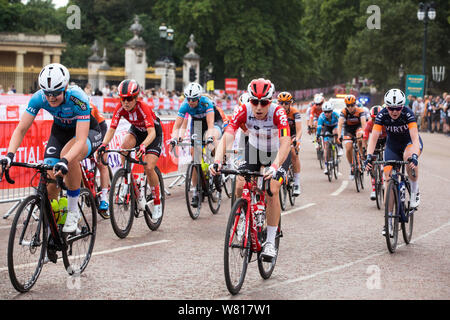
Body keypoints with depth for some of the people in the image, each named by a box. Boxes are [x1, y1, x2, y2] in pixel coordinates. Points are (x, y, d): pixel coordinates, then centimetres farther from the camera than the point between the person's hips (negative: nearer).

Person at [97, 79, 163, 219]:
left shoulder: (143, 108, -36)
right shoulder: (120, 108, -23)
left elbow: (152, 133, -45)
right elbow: (111, 129, -26)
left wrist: (143, 146, -63)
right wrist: (103, 144, -44)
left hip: (154, 131, -4)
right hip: (136, 130, 4)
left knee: (149, 168, -18)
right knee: (124, 147, -30)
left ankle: (157, 203, 0)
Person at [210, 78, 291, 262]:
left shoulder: (278, 113, -34)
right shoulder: (243, 111, -28)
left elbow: (285, 142, -44)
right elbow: (227, 136, -37)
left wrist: (274, 167, -60)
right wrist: (217, 161, -54)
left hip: (278, 153, -3)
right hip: (254, 149, 3)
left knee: (272, 191, -20)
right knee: (240, 186, -16)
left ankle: (270, 243, -10)